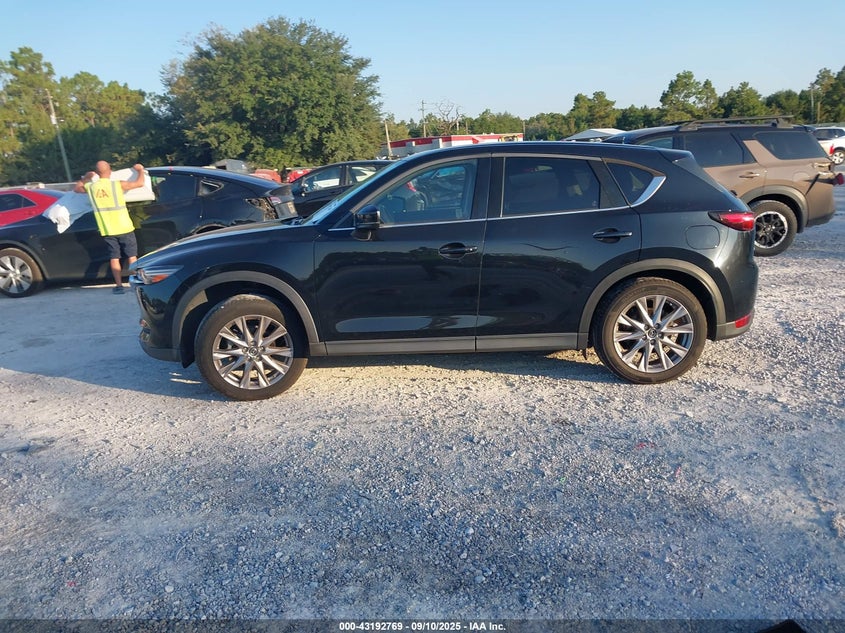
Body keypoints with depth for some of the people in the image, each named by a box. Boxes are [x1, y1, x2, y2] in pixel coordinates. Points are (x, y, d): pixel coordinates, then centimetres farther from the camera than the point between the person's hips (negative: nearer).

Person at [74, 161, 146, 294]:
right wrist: (140, 170, 13)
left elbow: (76, 188, 22)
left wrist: (85, 178, 31)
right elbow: (140, 183, -4)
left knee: (114, 257, 8)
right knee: (131, 256, 6)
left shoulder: (91, 187, 1)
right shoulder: (117, 185, -9)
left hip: (107, 230, 3)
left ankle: (119, 285, 6)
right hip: (124, 228, -3)